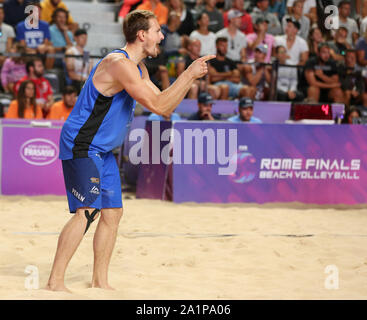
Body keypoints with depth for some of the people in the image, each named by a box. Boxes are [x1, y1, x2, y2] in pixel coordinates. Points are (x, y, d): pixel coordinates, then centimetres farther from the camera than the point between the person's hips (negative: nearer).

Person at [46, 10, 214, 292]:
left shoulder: (137, 68, 14)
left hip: (102, 151, 10)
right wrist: (189, 75, -18)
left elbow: (165, 106, 16)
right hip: (81, 146, -10)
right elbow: (157, 106, -24)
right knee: (87, 213, -18)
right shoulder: (119, 64, -20)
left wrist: (190, 77, 5)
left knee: (113, 213, 9)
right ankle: (55, 282, -16)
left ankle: (100, 282, 17)